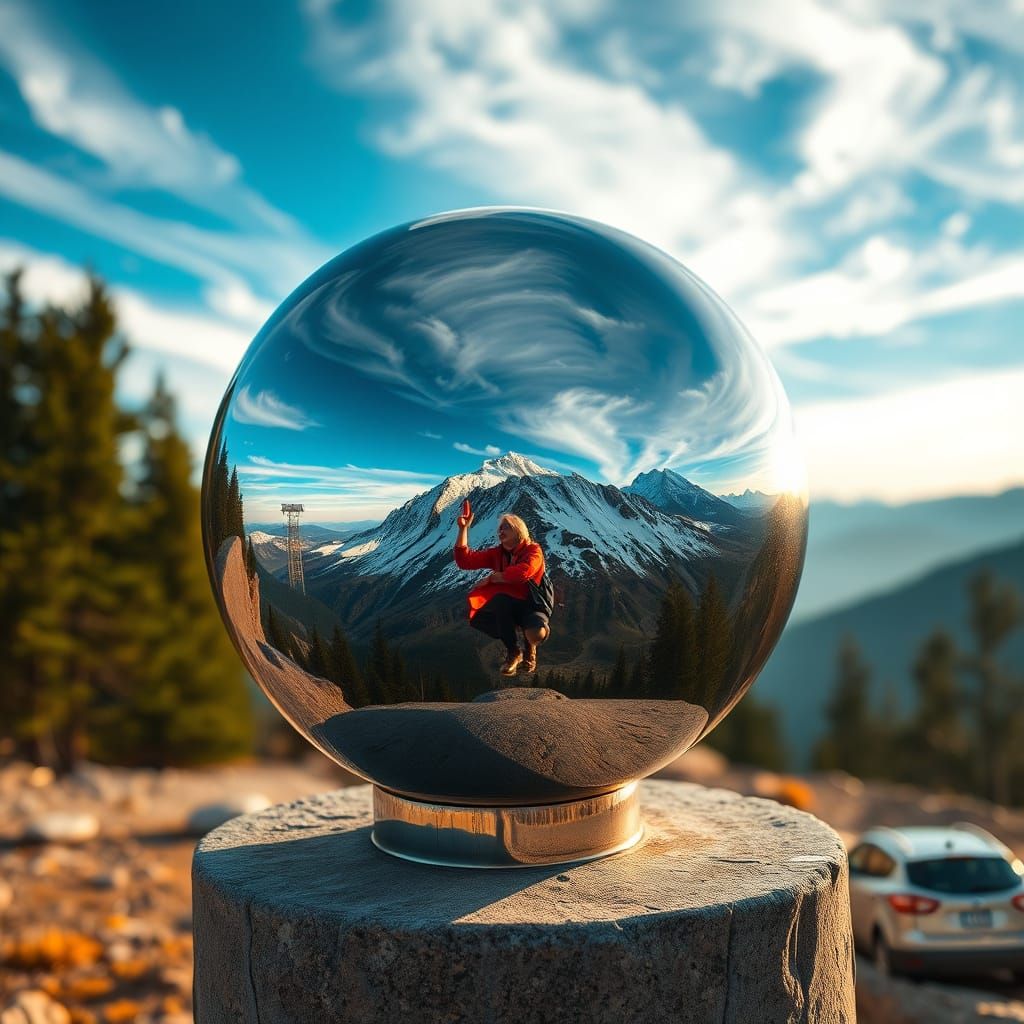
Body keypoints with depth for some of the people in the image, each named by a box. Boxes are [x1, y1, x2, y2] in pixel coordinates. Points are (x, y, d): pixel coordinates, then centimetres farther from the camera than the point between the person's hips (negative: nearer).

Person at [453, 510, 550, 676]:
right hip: (506, 608, 4)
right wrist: (463, 528, -13)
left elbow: (523, 572, -31)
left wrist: (492, 578, -20)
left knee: (537, 633, -39)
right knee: (477, 618, -32)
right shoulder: (497, 553, 5)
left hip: (531, 606, -4)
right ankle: (513, 652, -8)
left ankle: (530, 648, 3)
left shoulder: (532, 550, -9)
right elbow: (464, 560, -5)